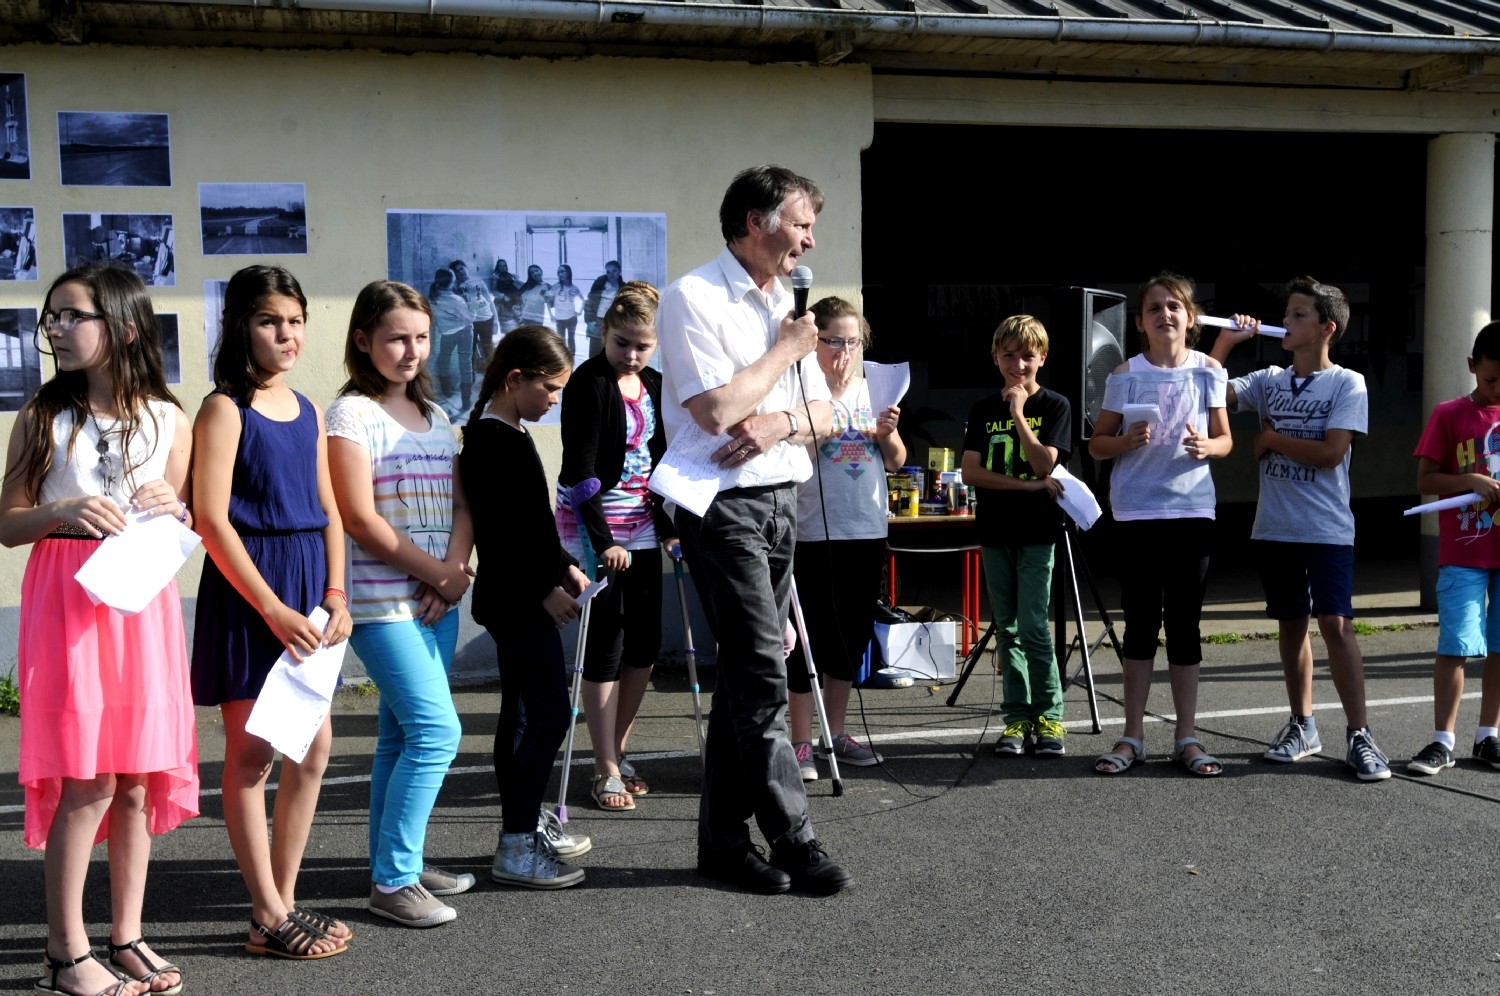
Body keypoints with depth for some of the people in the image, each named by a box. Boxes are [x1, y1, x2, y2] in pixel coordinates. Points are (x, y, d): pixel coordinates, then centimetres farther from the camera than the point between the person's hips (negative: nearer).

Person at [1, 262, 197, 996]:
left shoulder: (168, 420, 7)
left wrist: (175, 512, -8)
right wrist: (64, 512, -17)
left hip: (144, 603, 3)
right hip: (66, 600, -3)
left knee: (139, 778, 6)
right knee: (88, 781, -5)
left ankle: (126, 937, 18)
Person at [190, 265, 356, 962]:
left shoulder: (308, 411, 13)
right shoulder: (225, 409, -8)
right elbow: (212, 519, -14)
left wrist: (336, 595, 2)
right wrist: (273, 608, -16)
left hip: (306, 587, 7)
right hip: (247, 592, -7)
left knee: (314, 746, 9)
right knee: (250, 753, 1)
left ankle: (285, 900, 22)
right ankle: (268, 918, 10)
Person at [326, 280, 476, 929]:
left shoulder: (434, 414, 15)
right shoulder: (351, 414, -7)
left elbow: (459, 504, 12)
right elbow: (361, 520, -13)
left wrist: (457, 572, -6)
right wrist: (436, 573, -10)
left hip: (436, 601, 7)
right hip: (381, 600, -7)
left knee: (402, 735, 13)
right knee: (436, 730, -13)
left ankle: (397, 866, 22)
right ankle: (393, 880, -5)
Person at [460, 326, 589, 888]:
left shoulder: (506, 435, 15)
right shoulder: (494, 441, -17)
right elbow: (500, 532, -21)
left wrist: (565, 566, 16)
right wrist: (545, 589, -18)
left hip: (517, 601, 11)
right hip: (520, 602, -11)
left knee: (521, 715, 14)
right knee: (550, 715, -9)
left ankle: (521, 831, 23)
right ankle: (515, 849, -6)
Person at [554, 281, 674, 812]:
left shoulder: (654, 386, 9)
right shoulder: (588, 382, -12)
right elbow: (578, 468, -17)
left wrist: (669, 524, 9)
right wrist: (601, 539, -21)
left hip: (642, 525, 7)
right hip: (594, 524, -7)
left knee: (644, 644, 8)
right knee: (606, 645, -4)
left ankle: (617, 752, 23)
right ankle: (607, 773, 3)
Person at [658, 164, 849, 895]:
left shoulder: (783, 306, 17)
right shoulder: (694, 298, -8)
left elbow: (825, 414, 14)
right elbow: (717, 408, -20)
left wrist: (781, 423, -9)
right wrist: (785, 352, -7)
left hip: (779, 502, 8)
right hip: (724, 507, -8)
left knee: (744, 675, 10)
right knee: (763, 676, -8)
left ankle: (723, 839, 17)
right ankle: (794, 842, -1)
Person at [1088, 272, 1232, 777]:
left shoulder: (1208, 370, 3)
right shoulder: (1126, 375, 1)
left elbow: (1226, 439, 8)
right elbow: (1096, 444, 4)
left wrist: (1206, 446, -14)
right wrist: (1127, 442, -17)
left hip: (1192, 509, 1)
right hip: (1137, 512, -1)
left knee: (1185, 622, 5)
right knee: (1140, 621, 4)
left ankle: (1187, 738, 13)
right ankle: (1133, 736, 13)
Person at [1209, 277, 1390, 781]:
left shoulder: (1347, 384, -5)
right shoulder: (1269, 381, 9)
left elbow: (1330, 452, -15)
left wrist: (1271, 438, -6)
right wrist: (1227, 340, -1)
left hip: (1326, 530, -5)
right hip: (1274, 527, 5)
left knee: (1335, 623, -10)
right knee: (1290, 623, 11)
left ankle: (1359, 735, -4)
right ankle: (1303, 725, 22)